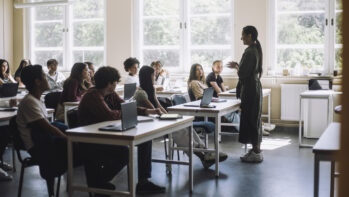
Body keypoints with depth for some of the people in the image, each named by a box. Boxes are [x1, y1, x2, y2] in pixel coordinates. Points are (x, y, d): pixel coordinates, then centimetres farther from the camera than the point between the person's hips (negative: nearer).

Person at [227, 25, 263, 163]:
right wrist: (238, 66, 18)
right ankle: (256, 150, 21)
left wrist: (236, 67, 0)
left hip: (249, 88, -10)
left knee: (250, 119, -3)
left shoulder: (249, 52, -18)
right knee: (254, 120, 14)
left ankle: (256, 153, 3)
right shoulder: (256, 50, 13)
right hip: (255, 86, 10)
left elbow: (243, 73, -19)